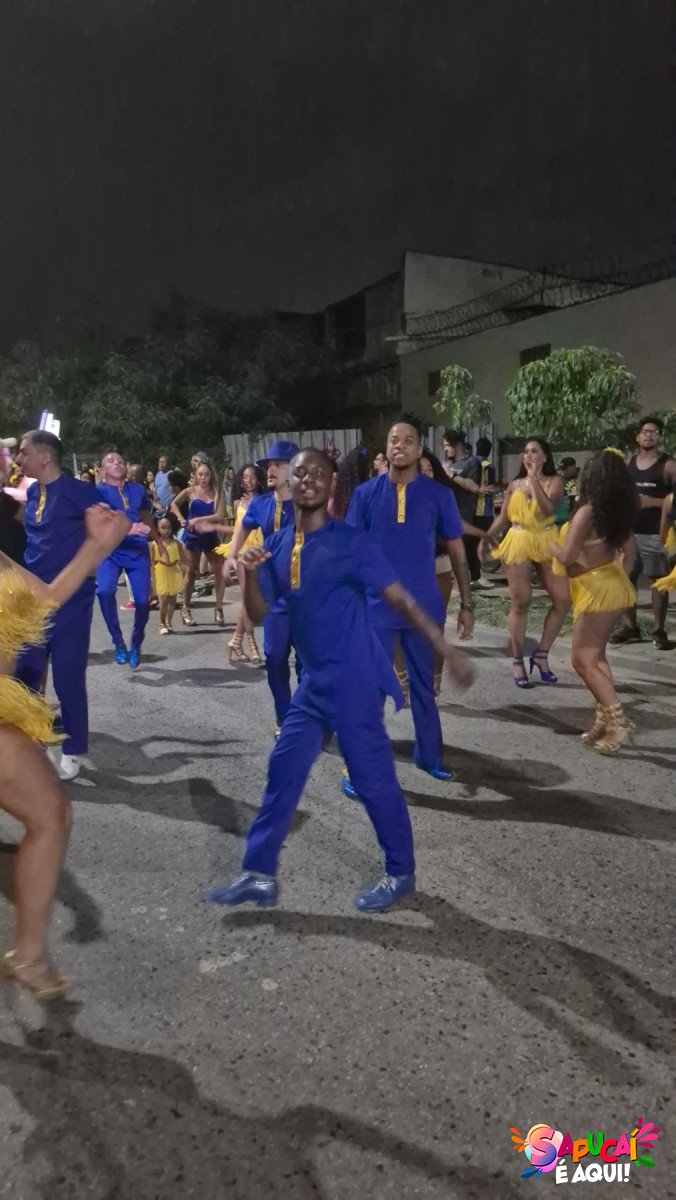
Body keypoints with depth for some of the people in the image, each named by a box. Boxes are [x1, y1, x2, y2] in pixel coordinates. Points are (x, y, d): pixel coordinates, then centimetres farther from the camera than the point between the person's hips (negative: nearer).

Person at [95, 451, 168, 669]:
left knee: (143, 600, -5)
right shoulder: (98, 491, -4)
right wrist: (128, 529, -34)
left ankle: (136, 645, 20)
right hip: (110, 551, -3)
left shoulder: (138, 490, 9)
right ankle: (119, 643, -7)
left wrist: (161, 546, 27)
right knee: (104, 591, -26)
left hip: (138, 551, 3)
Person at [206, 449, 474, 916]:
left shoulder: (351, 542, -11)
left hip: (353, 679, -6)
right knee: (284, 769, 10)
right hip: (314, 680, 7)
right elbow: (259, 612, 9)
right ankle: (260, 877, 22)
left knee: (372, 777, 2)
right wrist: (250, 574, -11)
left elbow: (401, 600, -11)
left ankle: (401, 874, 23)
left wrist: (448, 651, -16)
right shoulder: (277, 546, 7)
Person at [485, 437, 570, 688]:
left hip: (546, 543, 0)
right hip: (518, 543, 0)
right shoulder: (514, 484, 10)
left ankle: (541, 654, 11)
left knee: (563, 599, -5)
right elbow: (503, 517, 11)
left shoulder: (554, 481, 3)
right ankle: (517, 661, 9)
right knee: (520, 602, 0)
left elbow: (548, 509, -15)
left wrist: (534, 479, -14)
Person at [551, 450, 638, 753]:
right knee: (596, 656, 17)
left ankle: (618, 721, -10)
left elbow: (567, 557, -20)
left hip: (598, 588, -9)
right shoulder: (619, 511, 5)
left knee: (582, 659, -4)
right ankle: (606, 719, 17)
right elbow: (630, 550, 14)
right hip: (612, 583, 9)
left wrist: (551, 544, 0)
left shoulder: (587, 512, -18)